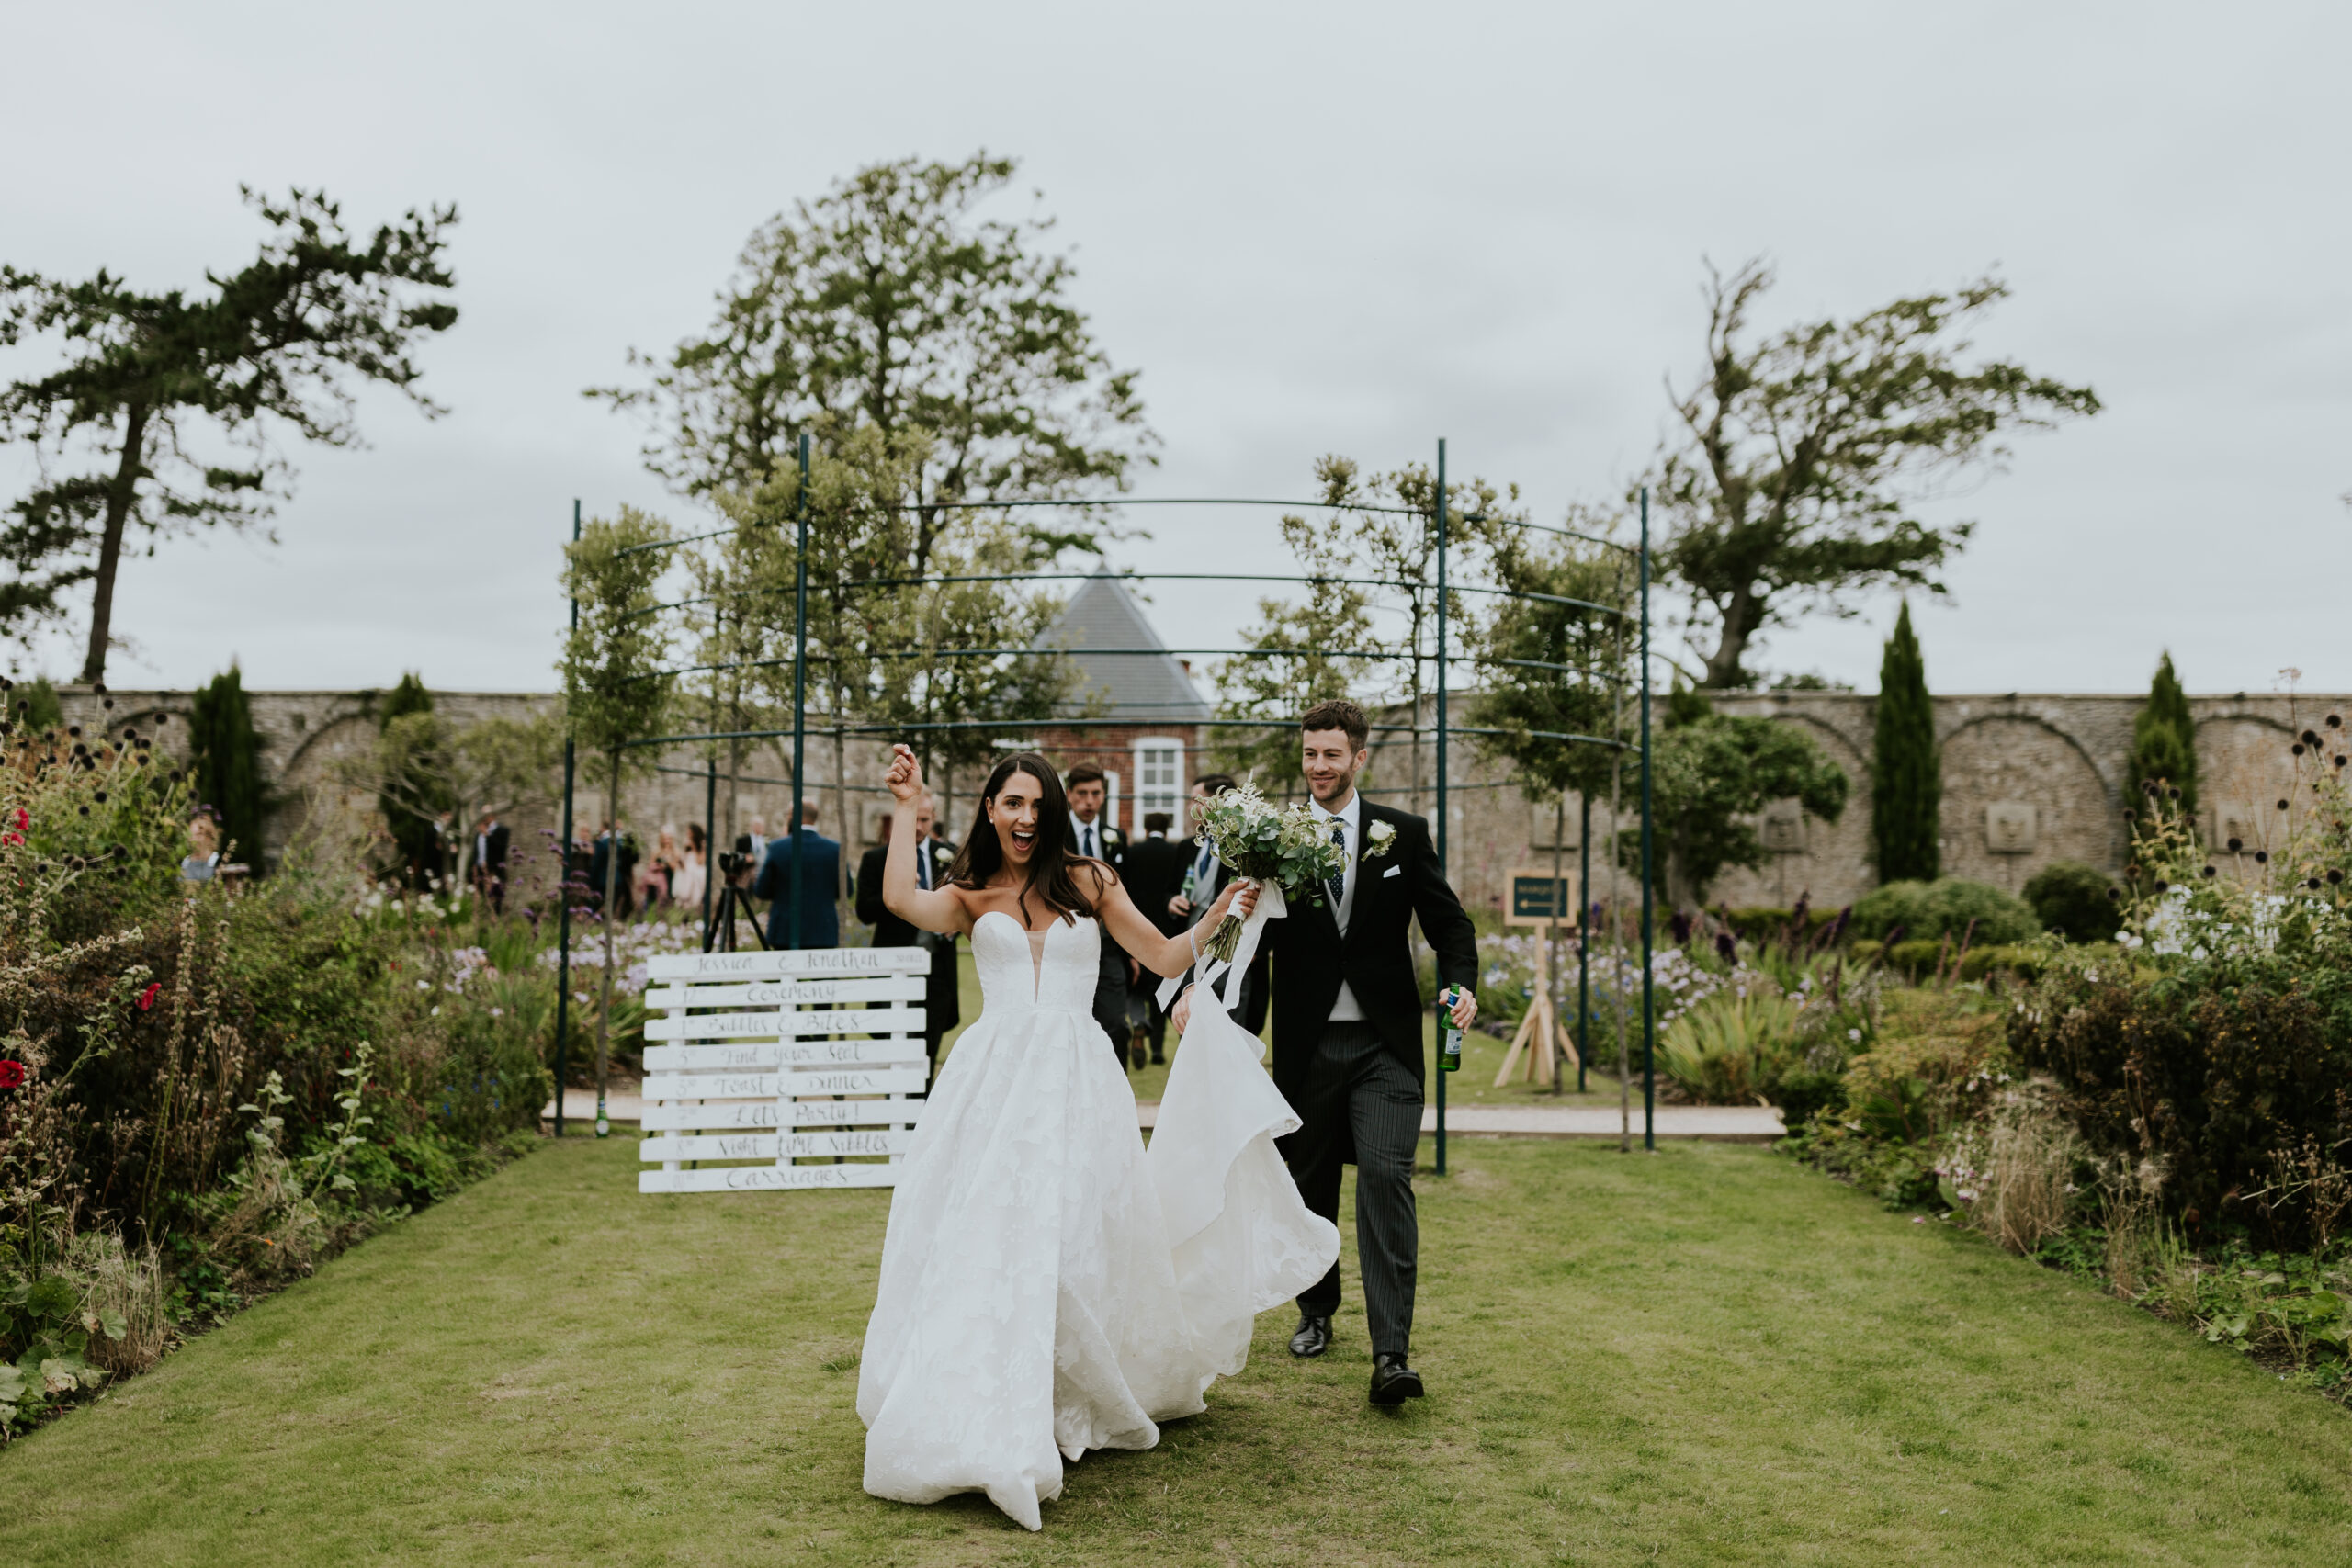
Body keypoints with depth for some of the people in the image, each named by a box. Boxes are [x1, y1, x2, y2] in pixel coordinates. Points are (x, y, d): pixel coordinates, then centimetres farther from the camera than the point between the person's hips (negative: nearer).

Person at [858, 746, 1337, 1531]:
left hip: (1072, 1079, 0)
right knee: (977, 1239, -4)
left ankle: (1057, 1410, 10)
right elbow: (900, 899, -10)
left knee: (1067, 1238, -4)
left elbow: (1167, 958, 15)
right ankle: (974, 1414, 11)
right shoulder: (970, 896, 11)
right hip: (991, 1078, 0)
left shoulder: (1088, 883, 12)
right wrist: (907, 808, -5)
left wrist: (1218, 916, 2)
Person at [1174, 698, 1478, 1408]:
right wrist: (1196, 989, -20)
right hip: (1307, 1045, 1)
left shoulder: (1404, 834, 4)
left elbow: (1447, 921, 6)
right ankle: (1316, 1311, 36)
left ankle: (1391, 1354, -11)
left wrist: (1460, 983, -14)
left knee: (1386, 1177, -13)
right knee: (1309, 1185, 13)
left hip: (1384, 1042, -1)